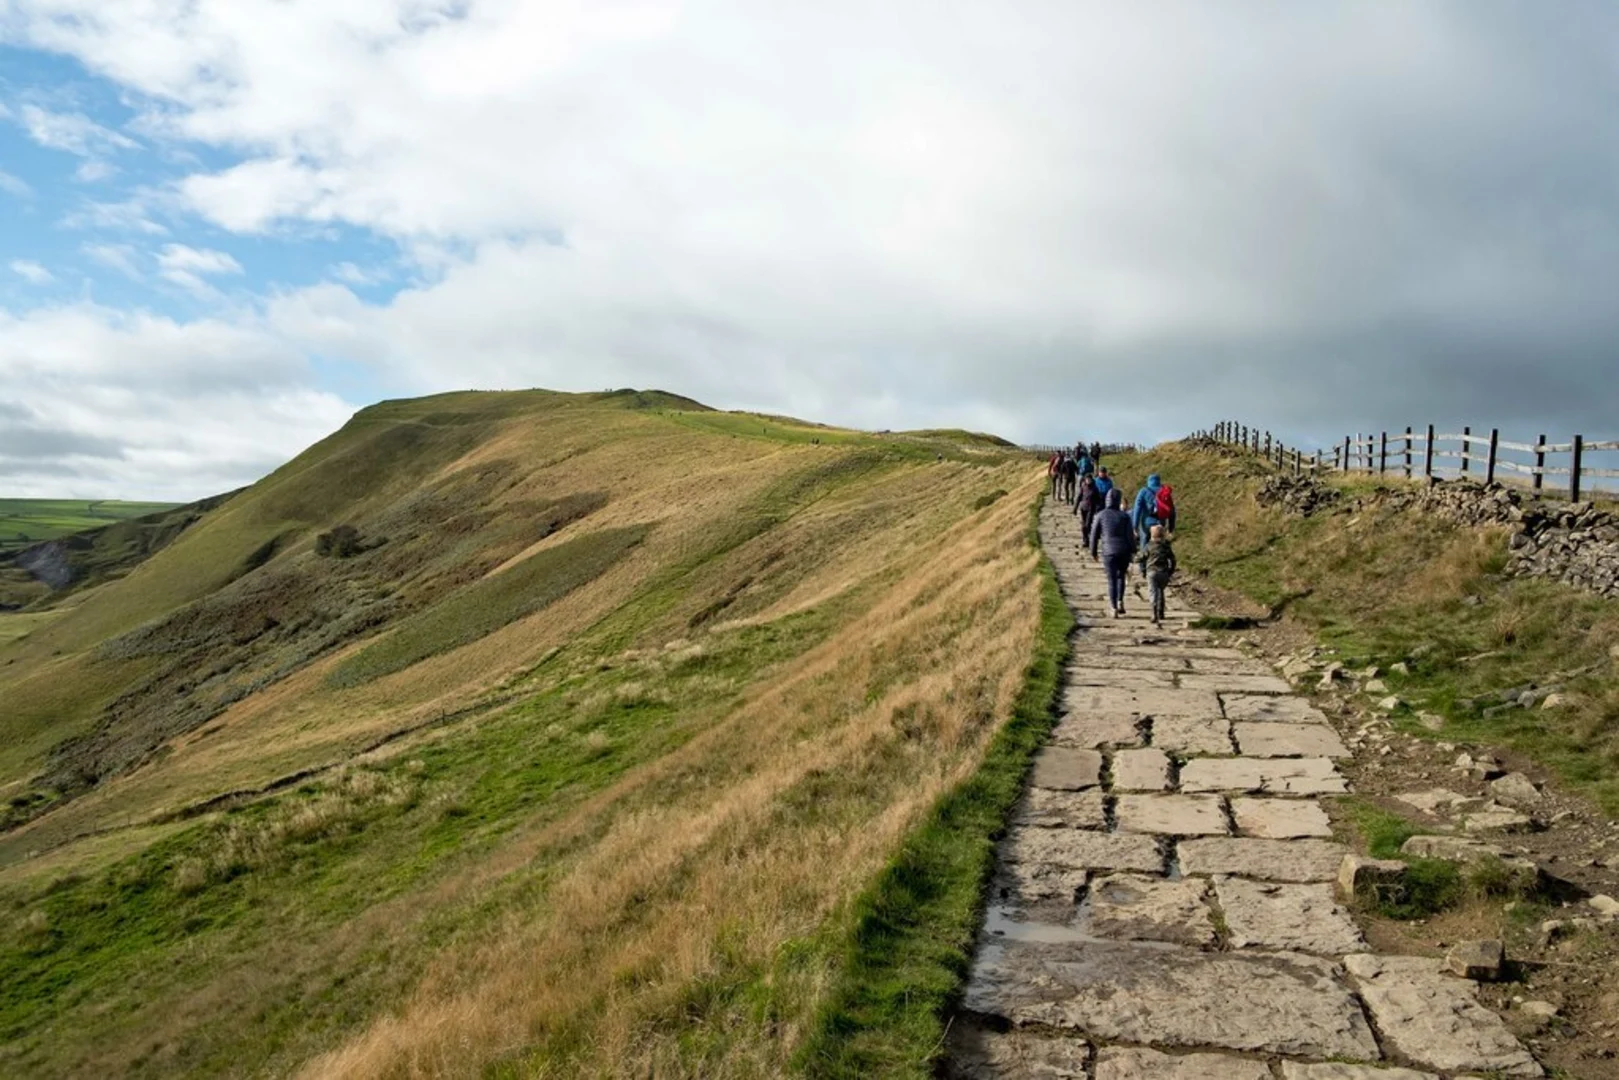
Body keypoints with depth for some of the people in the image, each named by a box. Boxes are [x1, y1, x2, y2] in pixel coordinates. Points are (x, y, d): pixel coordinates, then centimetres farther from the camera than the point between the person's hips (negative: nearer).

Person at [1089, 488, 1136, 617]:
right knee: (1120, 576, 22)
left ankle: (1114, 609, -2)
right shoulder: (1124, 516, -3)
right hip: (1124, 552, 1)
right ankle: (1120, 601, 9)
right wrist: (1133, 551, 3)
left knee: (1112, 581, 4)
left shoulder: (1101, 515, -2)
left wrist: (1093, 552, 11)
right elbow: (1130, 535, -5)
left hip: (1108, 552, -1)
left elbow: (1094, 535, 1)